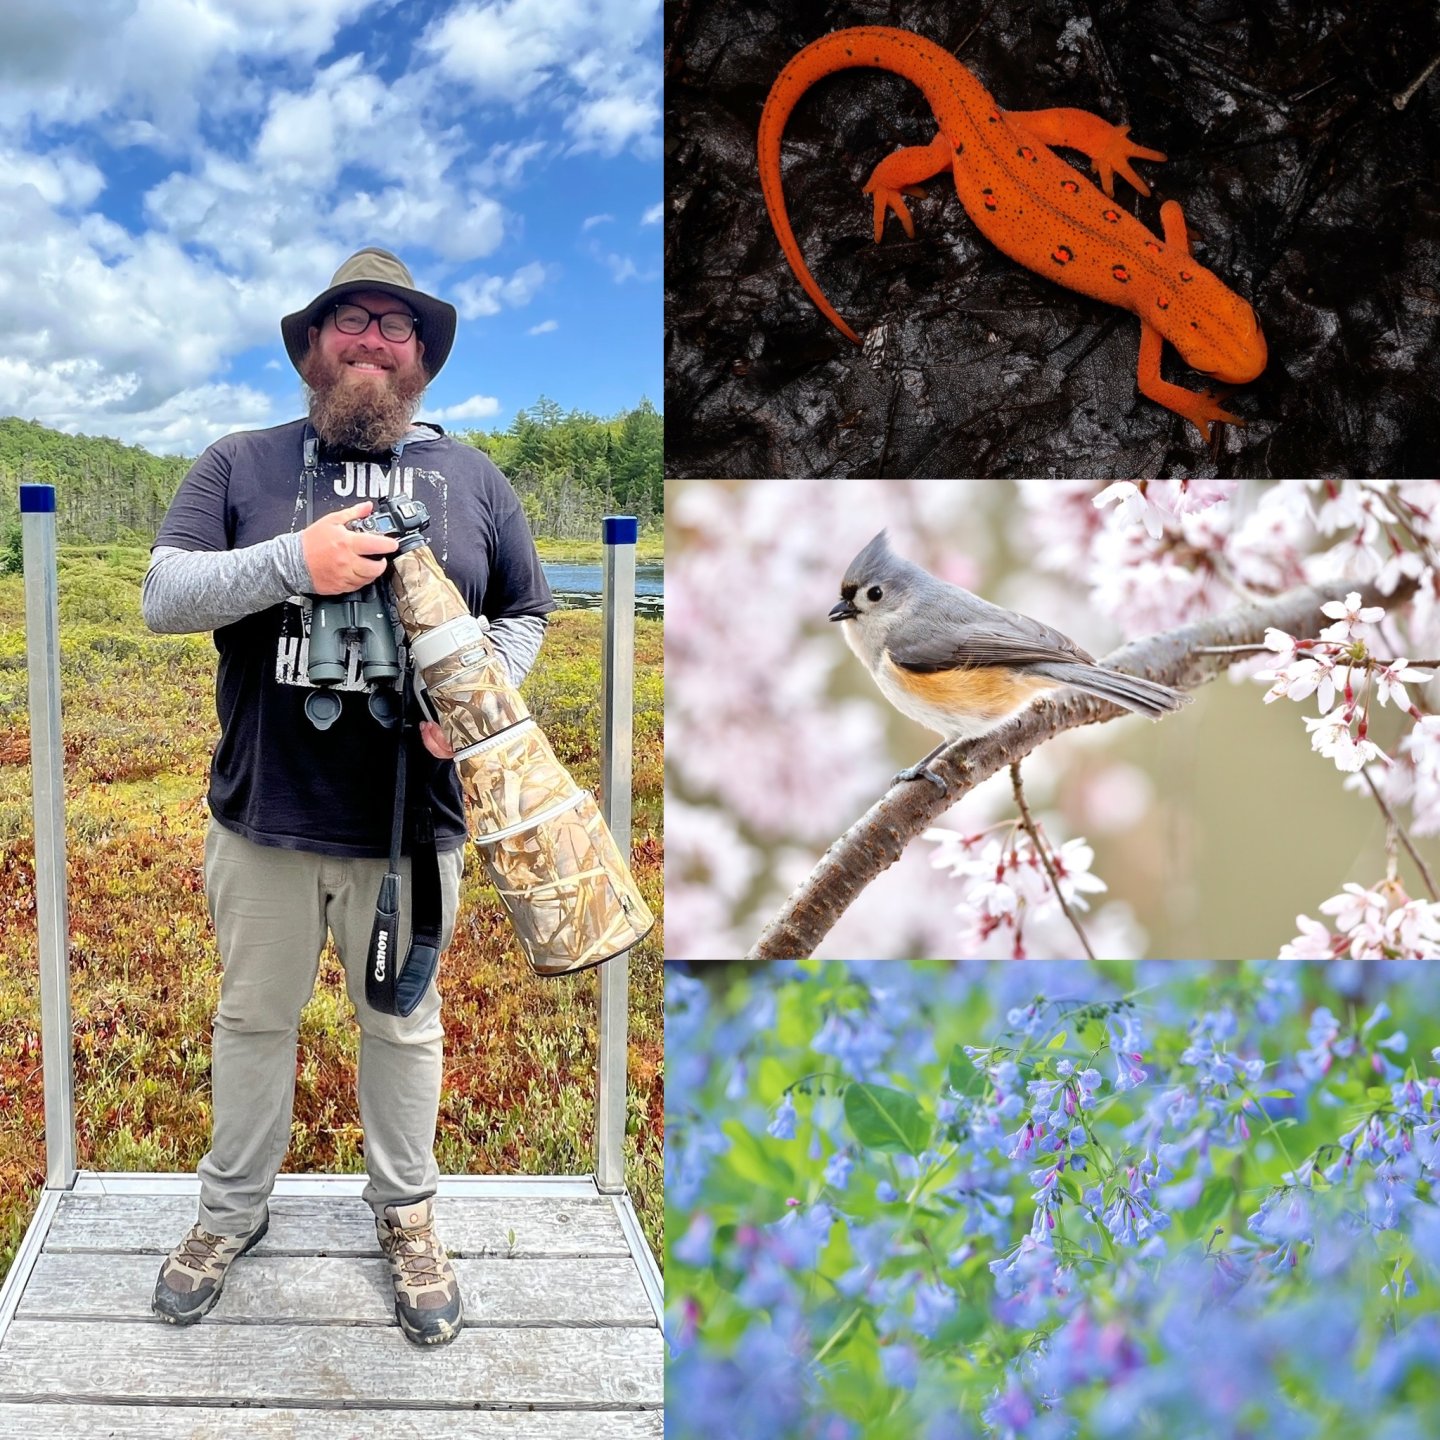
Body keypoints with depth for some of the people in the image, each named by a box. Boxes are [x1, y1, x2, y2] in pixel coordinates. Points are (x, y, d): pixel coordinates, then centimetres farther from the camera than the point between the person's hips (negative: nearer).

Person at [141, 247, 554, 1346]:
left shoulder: (470, 477, 5)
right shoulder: (241, 465, 2)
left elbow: (527, 612, 10)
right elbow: (163, 597, -6)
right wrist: (293, 559, -22)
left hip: (412, 826, 0)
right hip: (265, 816, 0)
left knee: (404, 1024, 15)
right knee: (255, 1017, 17)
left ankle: (407, 1214, 35)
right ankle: (234, 1210, 38)